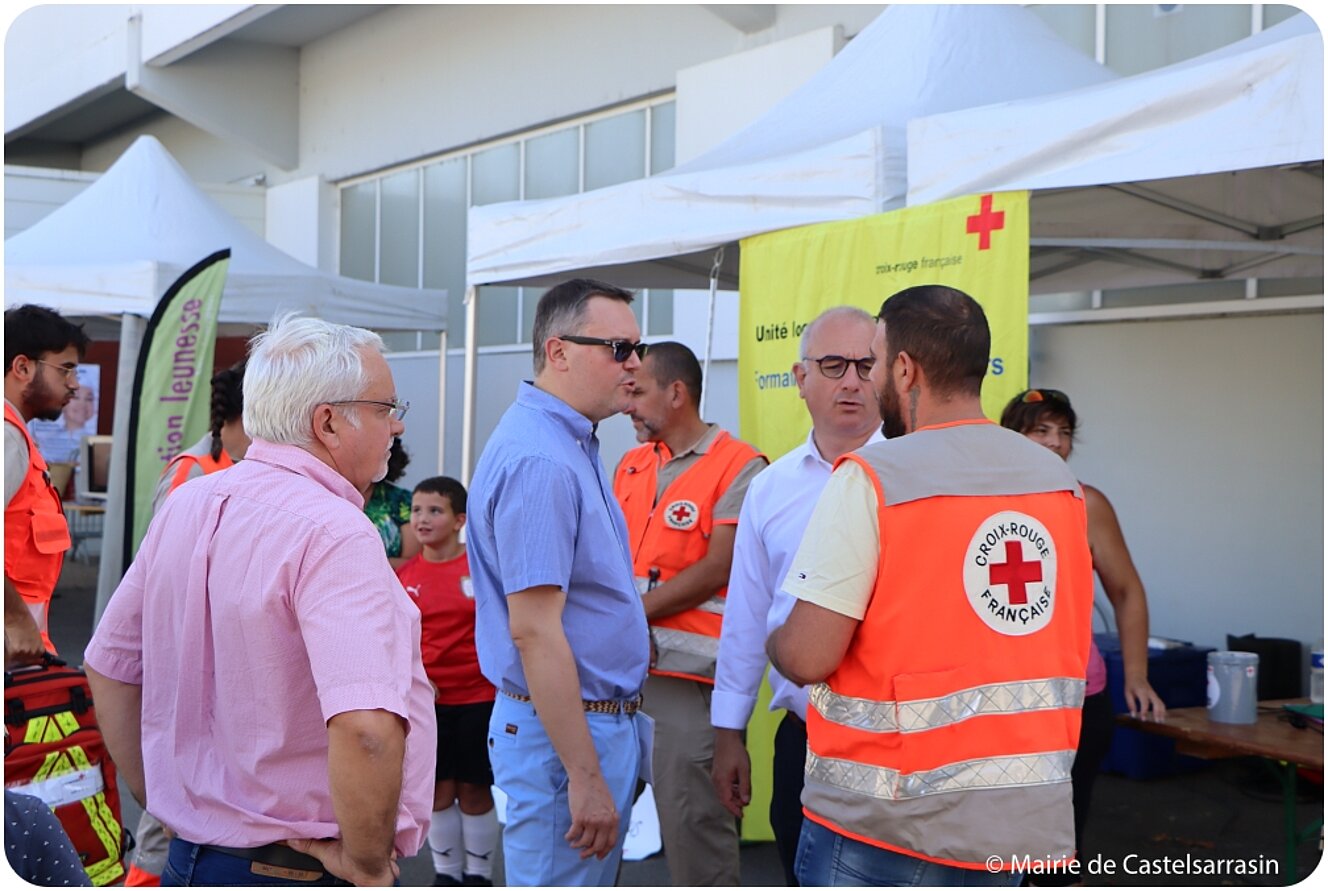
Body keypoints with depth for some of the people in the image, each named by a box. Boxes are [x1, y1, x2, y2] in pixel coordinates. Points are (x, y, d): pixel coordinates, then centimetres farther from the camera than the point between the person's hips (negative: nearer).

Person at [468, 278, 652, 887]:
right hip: (564, 729, -10)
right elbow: (533, 630, -25)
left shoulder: (572, 446, 12)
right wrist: (585, 776, -24)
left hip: (606, 717, 10)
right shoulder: (538, 460, -21)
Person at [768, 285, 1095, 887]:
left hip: (884, 822, -6)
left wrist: (775, 645, 4)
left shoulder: (871, 479, -14)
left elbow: (809, 656, -17)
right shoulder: (1061, 483, 5)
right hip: (1020, 824, 6)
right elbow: (1064, 645, 13)